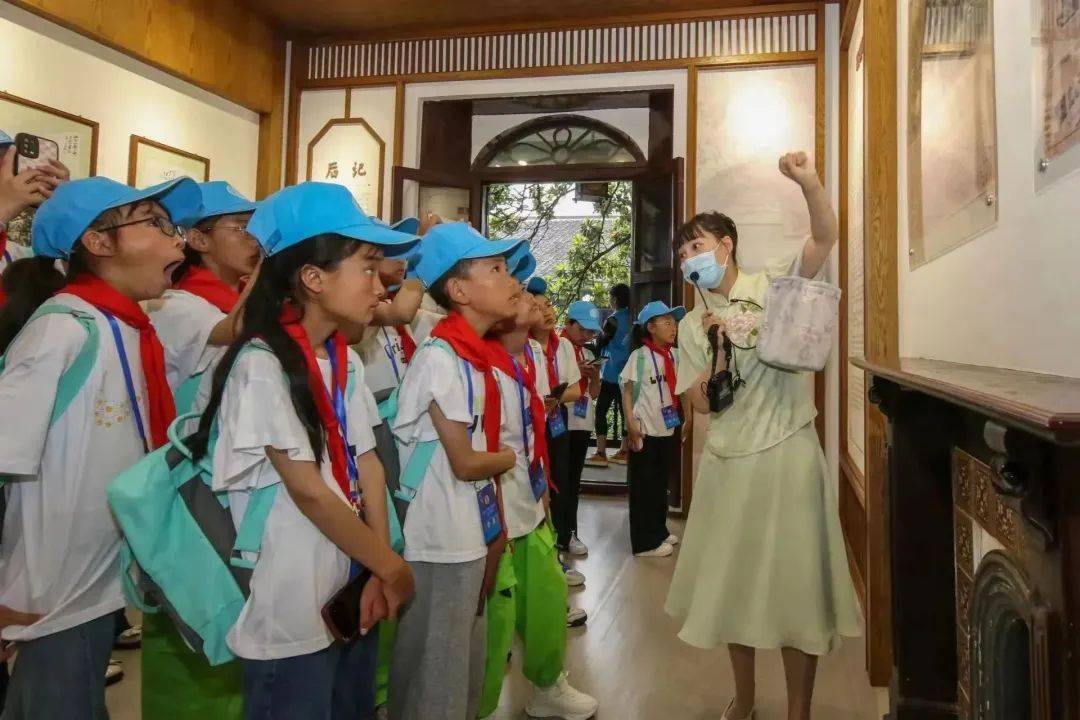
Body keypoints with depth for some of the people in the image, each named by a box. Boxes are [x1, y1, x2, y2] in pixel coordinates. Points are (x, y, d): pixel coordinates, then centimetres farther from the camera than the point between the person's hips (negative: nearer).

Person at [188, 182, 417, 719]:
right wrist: (392, 567, -11)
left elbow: (367, 465, 2)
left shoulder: (344, 360, 4)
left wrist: (378, 571, -7)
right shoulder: (261, 365, -19)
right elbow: (309, 491, -20)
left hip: (349, 598, 7)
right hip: (289, 615, -7)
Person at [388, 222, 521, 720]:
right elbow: (465, 463, -19)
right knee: (435, 680, 9)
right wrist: (511, 458, 0)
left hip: (470, 538, 8)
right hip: (439, 545, -8)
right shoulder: (440, 357, -20)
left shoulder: (476, 356, 7)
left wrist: (495, 532, 12)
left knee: (467, 671, 23)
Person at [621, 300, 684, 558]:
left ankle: (659, 531, 34)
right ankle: (645, 542, 12)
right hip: (646, 431, -6)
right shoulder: (639, 356, -11)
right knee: (643, 487, 3)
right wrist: (631, 424, -18)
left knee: (661, 483, 18)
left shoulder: (676, 355, 4)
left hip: (669, 429, 6)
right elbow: (627, 392, -11)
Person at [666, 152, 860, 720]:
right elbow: (701, 404, 3)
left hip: (786, 454, -3)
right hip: (727, 461, 4)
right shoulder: (692, 325, 7)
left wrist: (809, 183, -31)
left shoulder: (773, 285, 0)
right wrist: (715, 349, -12)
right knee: (734, 580, 14)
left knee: (794, 581, 5)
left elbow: (826, 237, -15)